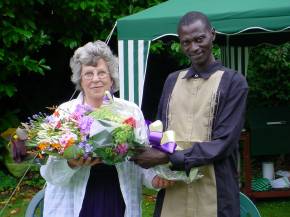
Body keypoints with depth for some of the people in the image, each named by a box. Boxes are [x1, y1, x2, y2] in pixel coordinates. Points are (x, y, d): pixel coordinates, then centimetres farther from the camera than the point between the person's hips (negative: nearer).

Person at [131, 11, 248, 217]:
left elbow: (223, 143, -10)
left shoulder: (233, 82, -2)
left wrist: (167, 158, -15)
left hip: (213, 191, -4)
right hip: (172, 187, 4)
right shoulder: (173, 81, 13)